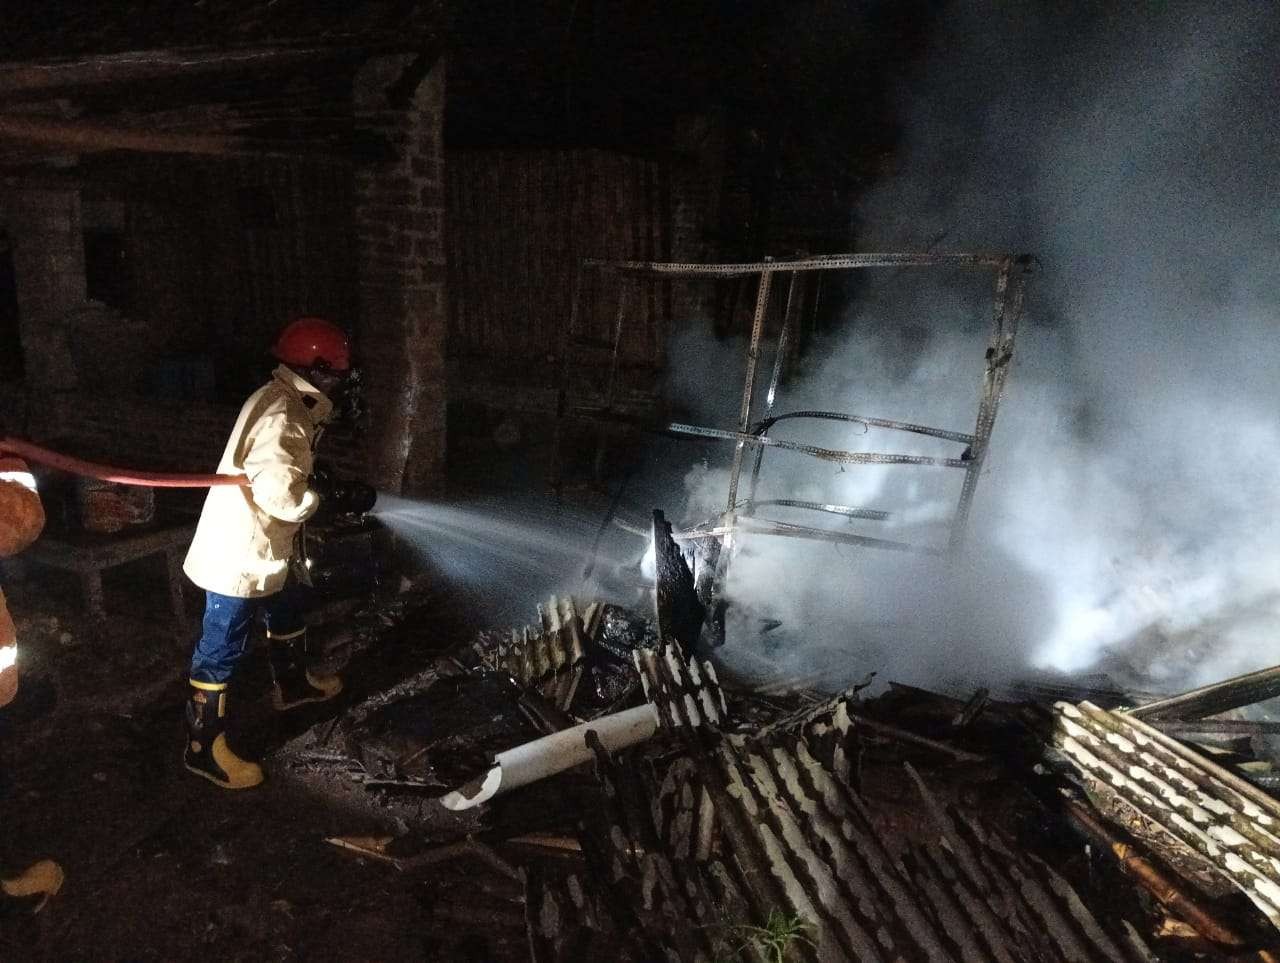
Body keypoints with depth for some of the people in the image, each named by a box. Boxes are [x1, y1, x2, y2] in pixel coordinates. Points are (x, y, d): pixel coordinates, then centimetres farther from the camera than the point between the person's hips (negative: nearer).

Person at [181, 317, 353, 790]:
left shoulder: (288, 403, 6)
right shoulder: (282, 416, -26)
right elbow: (279, 494, -33)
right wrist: (325, 498, -16)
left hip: (261, 547, 11)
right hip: (238, 554, -10)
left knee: (287, 609, 27)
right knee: (223, 647, 2)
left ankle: (293, 683, 50)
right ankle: (204, 747, 17)